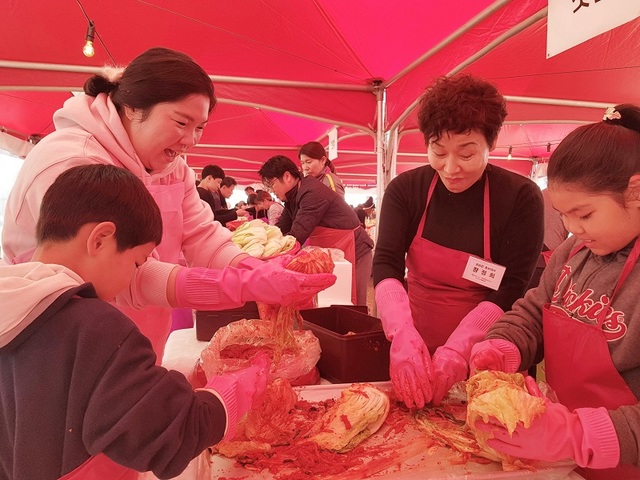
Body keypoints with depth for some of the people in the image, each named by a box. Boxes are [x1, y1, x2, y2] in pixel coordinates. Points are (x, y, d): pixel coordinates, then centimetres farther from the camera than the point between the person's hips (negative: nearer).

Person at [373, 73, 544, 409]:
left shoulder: (521, 198, -12)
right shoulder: (406, 189, -7)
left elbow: (510, 291, -16)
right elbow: (386, 265, -15)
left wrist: (456, 351, -29)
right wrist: (403, 335, -32)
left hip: (482, 361, -2)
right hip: (415, 353, 2)